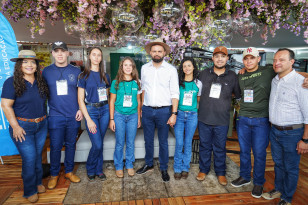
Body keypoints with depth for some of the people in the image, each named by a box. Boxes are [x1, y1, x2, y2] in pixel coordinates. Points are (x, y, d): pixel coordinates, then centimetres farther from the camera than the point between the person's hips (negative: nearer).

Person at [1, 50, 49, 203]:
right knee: (29, 159, -1)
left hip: (41, 125, 5)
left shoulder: (41, 82, 5)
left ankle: (38, 182, 35)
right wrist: (15, 126, -14)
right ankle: (30, 190, 20)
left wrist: (44, 119, 8)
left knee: (38, 156, 15)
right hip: (23, 127, -4)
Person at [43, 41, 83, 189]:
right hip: (55, 116, 0)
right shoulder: (46, 71, 4)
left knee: (70, 145, 12)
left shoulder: (76, 71, 4)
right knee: (55, 147, 6)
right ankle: (54, 174, 26)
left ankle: (69, 171, 30)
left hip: (73, 116, 1)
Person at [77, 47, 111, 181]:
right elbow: (80, 100, -5)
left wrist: (110, 113, 5)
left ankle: (99, 170, 28)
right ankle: (90, 170, 21)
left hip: (104, 110, 4)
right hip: (90, 110, -3)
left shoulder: (105, 76, 10)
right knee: (97, 144, -6)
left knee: (100, 143, 10)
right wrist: (88, 119, -11)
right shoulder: (84, 76, -2)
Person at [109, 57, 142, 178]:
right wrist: (111, 119, -2)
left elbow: (138, 101, 9)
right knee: (120, 143, 6)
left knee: (131, 143, 10)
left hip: (133, 115, 2)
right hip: (119, 115, -1)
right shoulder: (116, 82, -1)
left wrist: (139, 118, 9)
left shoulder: (136, 83, 4)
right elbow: (112, 101, 1)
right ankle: (118, 166, 24)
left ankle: (129, 165, 28)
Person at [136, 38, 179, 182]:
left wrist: (174, 114, -11)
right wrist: (141, 107, 9)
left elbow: (175, 93, -6)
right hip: (147, 110, 3)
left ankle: (164, 169, 27)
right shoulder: (145, 68, 6)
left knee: (163, 142, 8)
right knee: (148, 140, 15)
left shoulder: (171, 70, -4)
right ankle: (148, 165, 35)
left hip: (163, 111, -3)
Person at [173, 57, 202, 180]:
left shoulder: (198, 83, 5)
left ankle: (185, 168, 24)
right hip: (179, 114, 0)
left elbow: (199, 99, 15)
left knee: (188, 143, 8)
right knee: (179, 143, 0)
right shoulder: (178, 82, 2)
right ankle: (178, 168, 17)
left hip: (192, 115, 1)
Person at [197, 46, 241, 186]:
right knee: (204, 146, 14)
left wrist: (225, 100, 4)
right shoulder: (204, 74, 5)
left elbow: (239, 95, 11)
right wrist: (199, 106, 9)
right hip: (204, 118, 1)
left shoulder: (232, 76, 2)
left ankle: (220, 173, 31)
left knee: (220, 148, 12)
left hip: (222, 120, -1)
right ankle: (203, 170, 32)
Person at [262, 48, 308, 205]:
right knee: (278, 163, 22)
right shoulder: (274, 81, 5)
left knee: (291, 168, 12)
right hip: (274, 131, 6)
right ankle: (278, 189, 43)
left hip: (292, 133, -6)